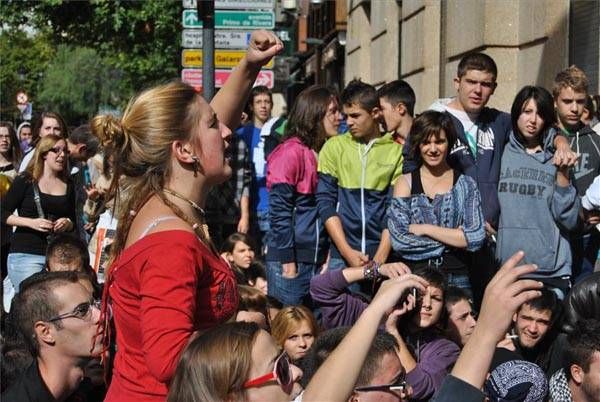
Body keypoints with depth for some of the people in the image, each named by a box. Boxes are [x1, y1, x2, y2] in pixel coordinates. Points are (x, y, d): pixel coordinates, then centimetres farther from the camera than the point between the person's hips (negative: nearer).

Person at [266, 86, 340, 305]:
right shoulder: (290, 152, -9)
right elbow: (279, 211, -13)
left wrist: (328, 255, 8)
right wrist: (288, 263, -16)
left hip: (317, 261, 7)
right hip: (291, 261, -7)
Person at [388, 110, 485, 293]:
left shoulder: (465, 184, 6)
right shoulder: (405, 183, 4)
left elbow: (476, 238, -6)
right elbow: (398, 240, -7)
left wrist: (426, 229, -8)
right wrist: (454, 237, -6)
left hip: (456, 279, 1)